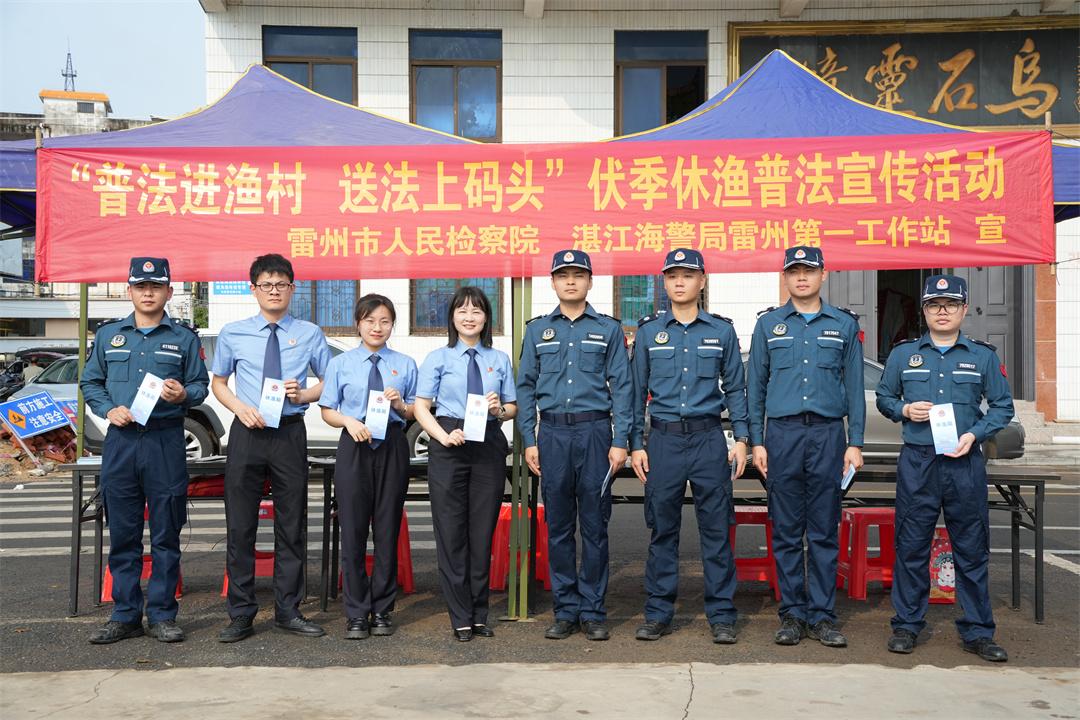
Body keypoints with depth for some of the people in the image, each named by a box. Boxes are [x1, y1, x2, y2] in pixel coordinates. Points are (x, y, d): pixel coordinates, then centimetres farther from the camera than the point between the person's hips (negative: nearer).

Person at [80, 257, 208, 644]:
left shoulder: (184, 336, 6)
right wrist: (108, 409, -3)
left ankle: (162, 615, 12)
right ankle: (125, 616, 16)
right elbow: (90, 382, 15)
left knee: (166, 535, 2)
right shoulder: (108, 333, 12)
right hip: (120, 441, 2)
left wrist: (184, 394, -16)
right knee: (123, 535, 6)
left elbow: (200, 384, 6)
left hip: (166, 441, -2)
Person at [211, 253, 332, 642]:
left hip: (290, 433, 0)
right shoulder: (233, 333, 6)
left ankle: (288, 611, 18)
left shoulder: (310, 333, 6)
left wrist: (303, 394, -9)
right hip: (247, 433, 0)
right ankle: (241, 614, 13)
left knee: (291, 526, 6)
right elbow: (218, 382, 13)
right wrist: (240, 406, -6)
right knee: (240, 526, 3)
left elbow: (329, 381, 11)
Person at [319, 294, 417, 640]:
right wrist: (349, 421, -13)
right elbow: (328, 411, 5)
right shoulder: (340, 364, 7)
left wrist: (401, 405, -11)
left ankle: (382, 610, 17)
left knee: (388, 530, 5)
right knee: (353, 531, 0)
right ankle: (356, 614, 10)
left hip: (392, 447, 1)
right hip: (354, 447, -1)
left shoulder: (405, 364, 9)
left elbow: (417, 410, 10)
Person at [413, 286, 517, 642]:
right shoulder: (437, 358, 6)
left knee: (483, 530, 6)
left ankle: (479, 614, 17)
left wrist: (500, 409, -9)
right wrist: (444, 436, -15)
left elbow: (513, 407, 13)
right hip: (449, 449, -2)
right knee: (451, 531, 0)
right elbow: (421, 406, -1)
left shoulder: (499, 360, 12)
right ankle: (461, 617, 10)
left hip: (489, 447, 2)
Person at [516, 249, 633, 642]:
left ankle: (593, 611, 11)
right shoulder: (537, 330, 11)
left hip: (595, 431, -1)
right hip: (553, 433, 2)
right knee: (558, 526, 5)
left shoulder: (609, 329, 6)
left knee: (595, 525, 2)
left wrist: (620, 441, -5)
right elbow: (526, 387, 11)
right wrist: (529, 440, 3)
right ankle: (566, 609, 15)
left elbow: (621, 387, 3)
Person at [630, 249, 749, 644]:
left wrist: (741, 438, 1)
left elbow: (736, 387, 8)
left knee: (716, 529, 2)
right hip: (663, 439, 1)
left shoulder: (721, 330, 6)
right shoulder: (648, 331, 7)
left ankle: (721, 615, 12)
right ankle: (658, 613, 16)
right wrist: (636, 444, 4)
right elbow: (637, 390, 8)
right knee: (662, 529, 6)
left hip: (709, 438, 0)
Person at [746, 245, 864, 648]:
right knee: (786, 531, 4)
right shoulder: (769, 324, 8)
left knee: (824, 532, 4)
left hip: (828, 433, 0)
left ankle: (822, 616, 11)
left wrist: (855, 443, 1)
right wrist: (757, 441, 2)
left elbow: (854, 387, 8)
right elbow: (755, 387, 9)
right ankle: (792, 614, 13)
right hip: (782, 433, 0)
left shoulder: (844, 325, 9)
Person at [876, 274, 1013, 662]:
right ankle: (906, 626, 14)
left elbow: (1002, 405, 9)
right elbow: (883, 398, 14)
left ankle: (977, 631, 15)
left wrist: (975, 433, -7)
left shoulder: (983, 356, 7)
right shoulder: (903, 354, 8)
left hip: (965, 463, 0)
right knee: (911, 547, 3)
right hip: (917, 461, 0)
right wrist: (904, 410, -6)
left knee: (972, 549, 5)